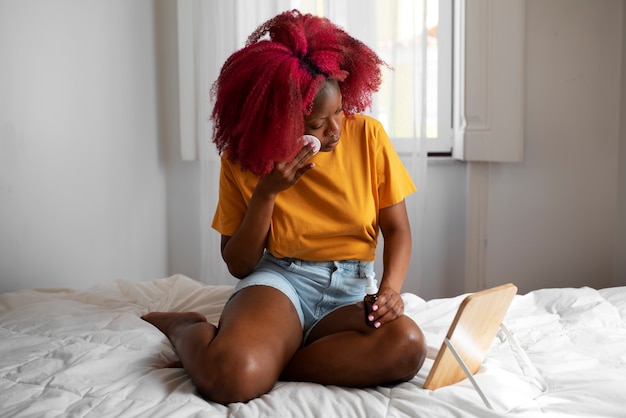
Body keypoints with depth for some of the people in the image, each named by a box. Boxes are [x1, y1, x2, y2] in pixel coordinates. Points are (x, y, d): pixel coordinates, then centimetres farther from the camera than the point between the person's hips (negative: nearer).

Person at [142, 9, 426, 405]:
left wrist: (390, 290, -15)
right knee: (229, 377, -36)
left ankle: (265, 362, -17)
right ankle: (186, 326, 1)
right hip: (277, 282, -2)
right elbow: (238, 264, 1)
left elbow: (398, 229, 5)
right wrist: (267, 192, -14)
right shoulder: (243, 160, -2)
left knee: (407, 345, -34)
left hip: (347, 296, 3)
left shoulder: (368, 135, -1)